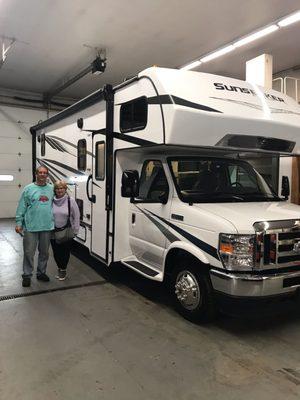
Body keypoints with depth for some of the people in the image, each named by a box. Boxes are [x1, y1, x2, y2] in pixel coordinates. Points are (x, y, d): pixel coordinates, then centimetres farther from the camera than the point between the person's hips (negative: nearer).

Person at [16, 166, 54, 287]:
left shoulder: (52, 189, 7)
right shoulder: (28, 189, -1)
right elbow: (21, 207, -2)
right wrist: (18, 223, -6)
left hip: (47, 227, 3)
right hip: (31, 227, -3)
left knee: (44, 252, 14)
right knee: (29, 252, 3)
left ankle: (41, 272, 30)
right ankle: (27, 275, 17)